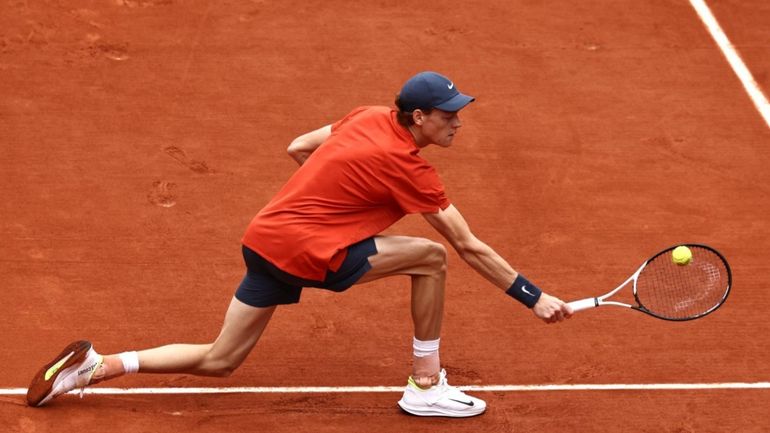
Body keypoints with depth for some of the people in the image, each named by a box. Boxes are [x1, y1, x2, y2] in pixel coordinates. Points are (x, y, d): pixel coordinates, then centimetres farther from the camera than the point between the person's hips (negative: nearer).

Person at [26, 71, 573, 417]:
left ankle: (96, 365, 13)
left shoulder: (368, 118, 8)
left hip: (266, 235, 8)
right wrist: (534, 297, -7)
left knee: (218, 361, 18)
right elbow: (470, 247, -11)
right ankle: (425, 387, 5)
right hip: (306, 251, -8)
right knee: (431, 257, -5)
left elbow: (298, 148, 19)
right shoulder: (410, 169, -14)